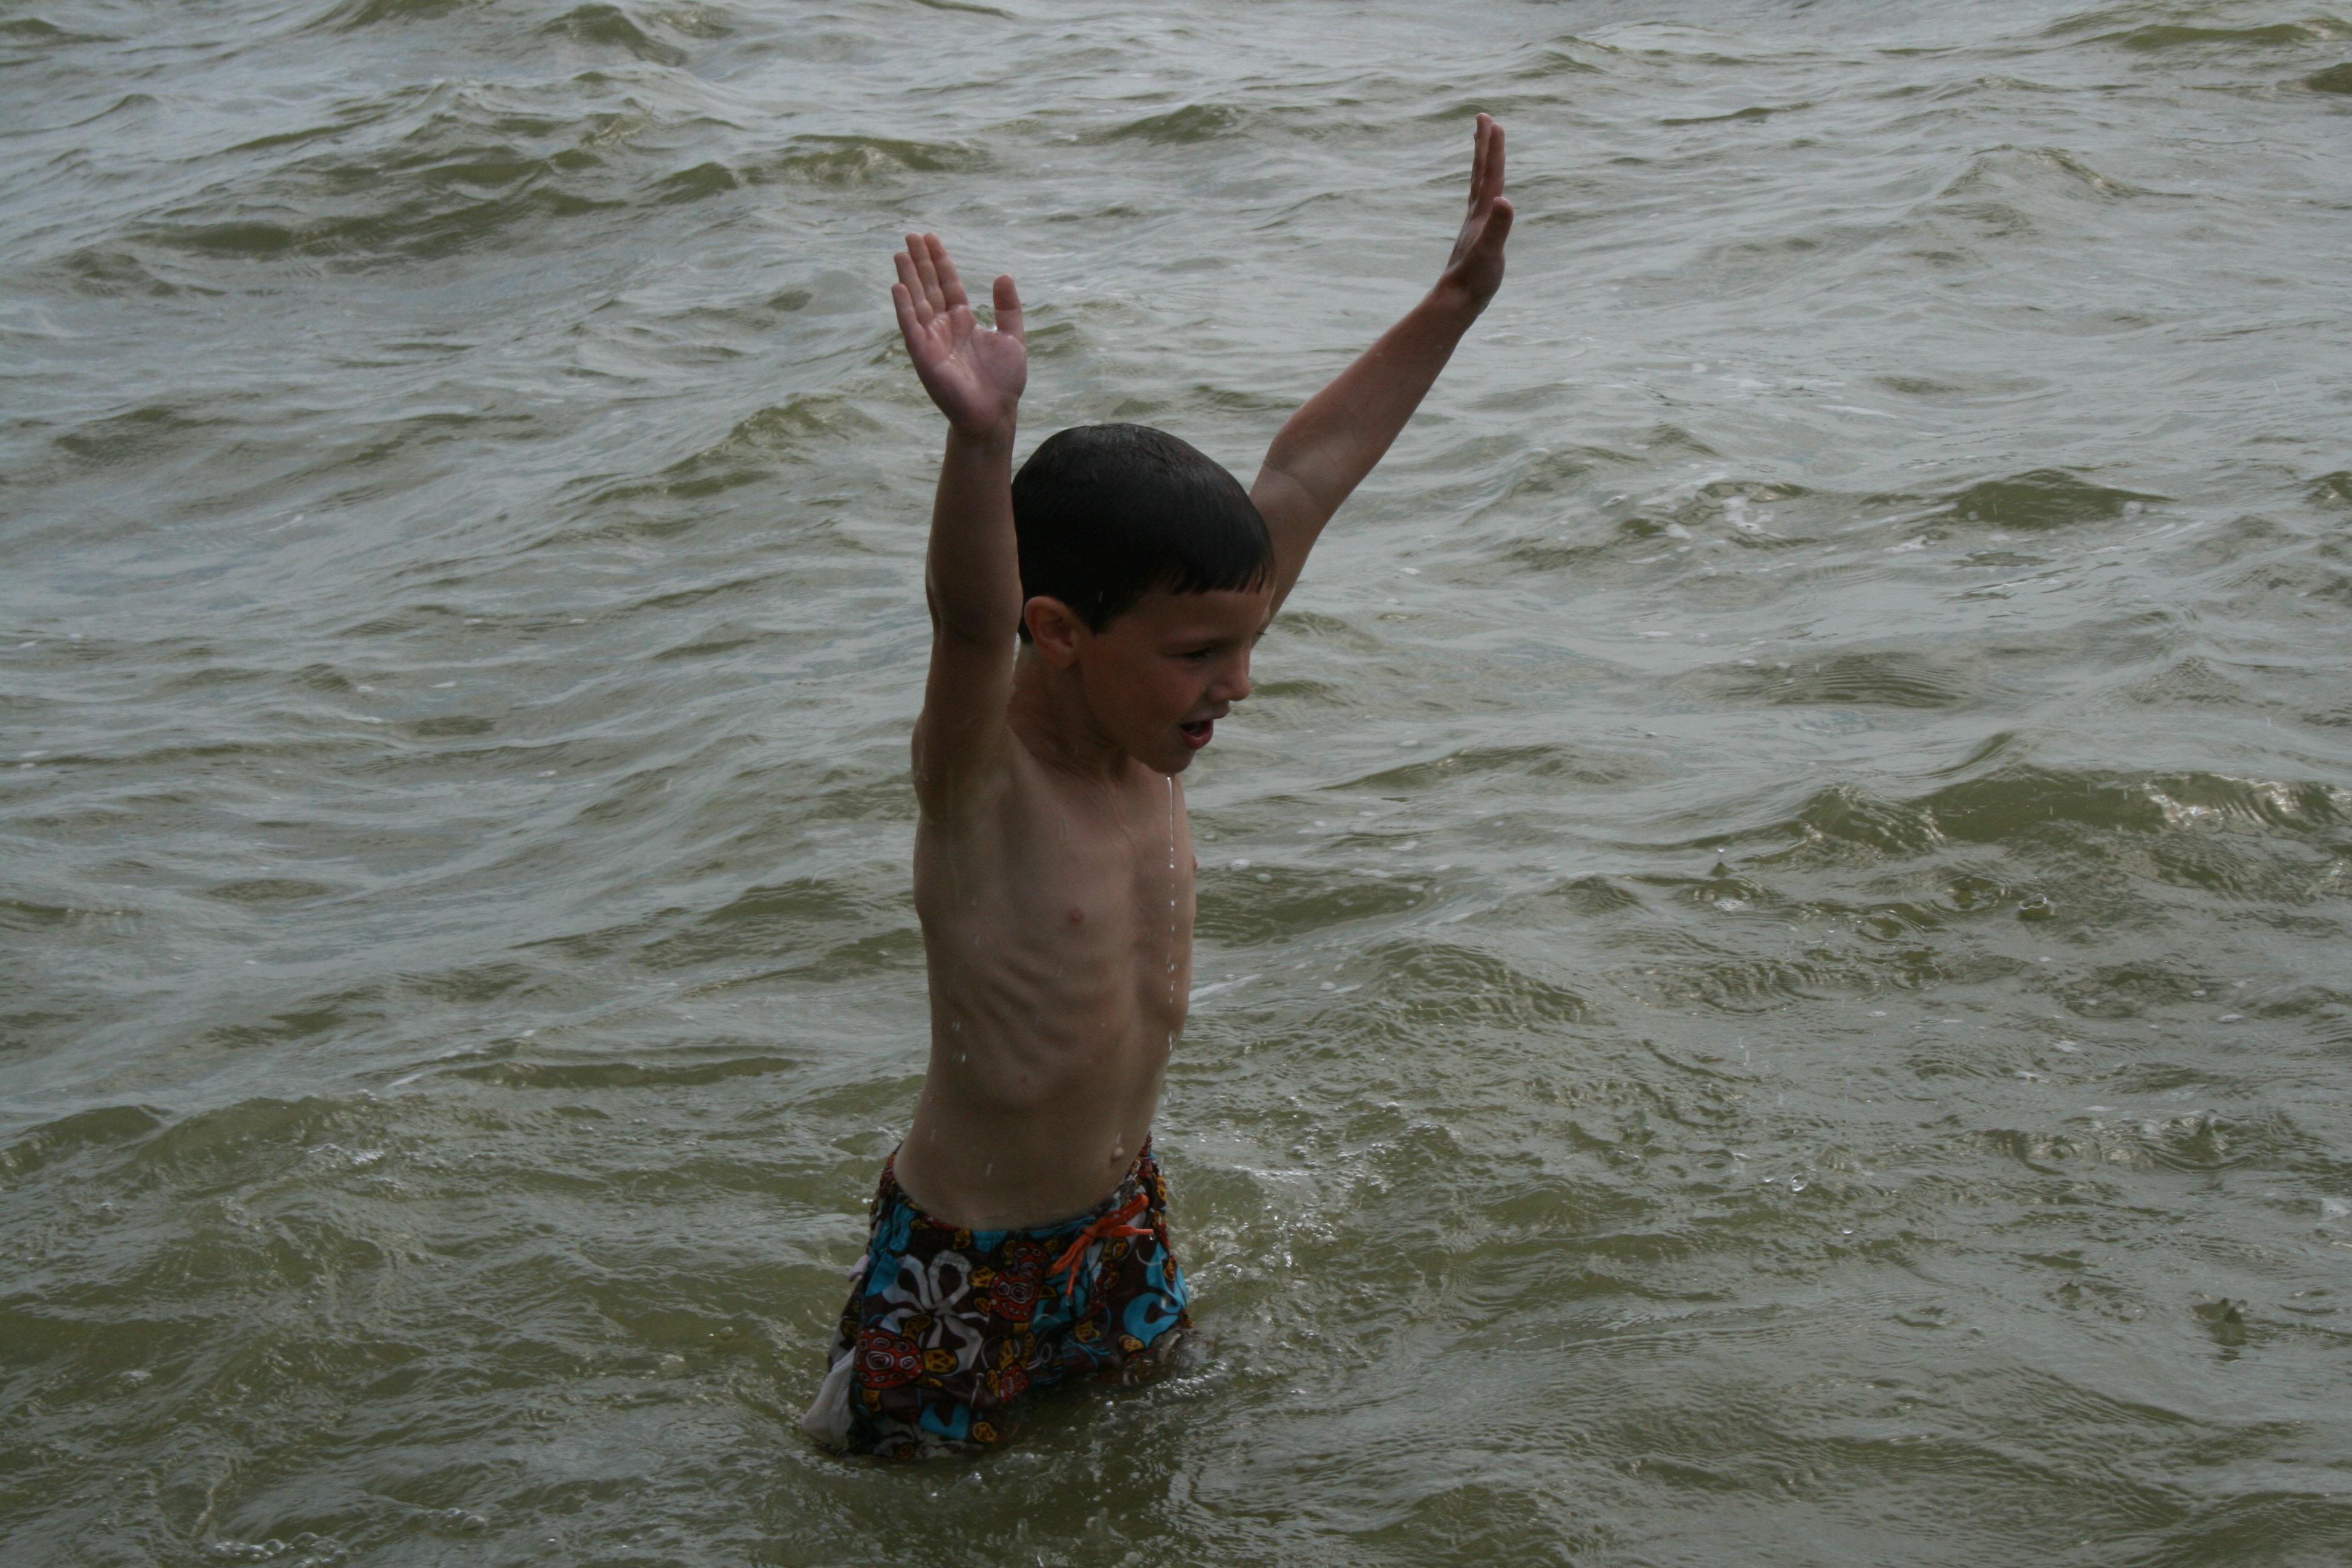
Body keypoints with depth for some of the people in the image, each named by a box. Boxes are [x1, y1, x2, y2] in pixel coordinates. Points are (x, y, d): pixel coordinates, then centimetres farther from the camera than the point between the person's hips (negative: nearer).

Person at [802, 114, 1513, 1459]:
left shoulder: (1146, 719, -7)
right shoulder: (982, 776, -26)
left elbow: (1302, 484, -4)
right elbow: (971, 627, -50)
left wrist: (1454, 308, -1)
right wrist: (982, 438, -69)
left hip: (1121, 1213, 7)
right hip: (967, 1257, -7)